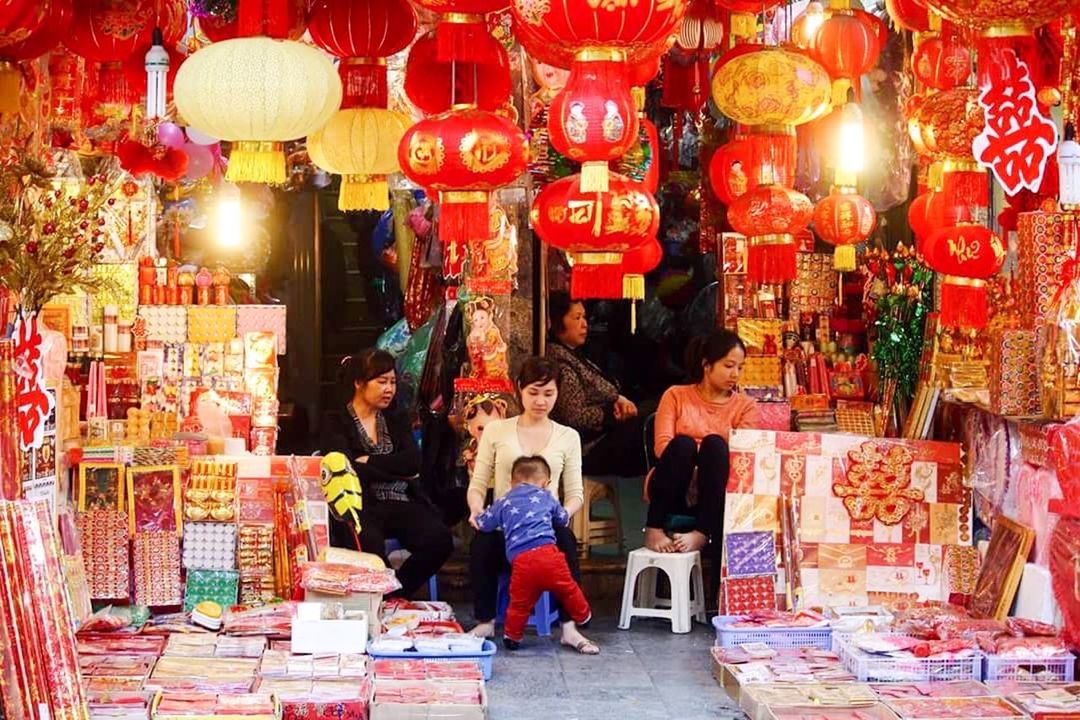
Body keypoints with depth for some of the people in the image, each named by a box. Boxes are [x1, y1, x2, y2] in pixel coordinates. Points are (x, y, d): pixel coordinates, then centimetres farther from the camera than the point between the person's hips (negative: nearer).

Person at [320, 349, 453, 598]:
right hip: (358, 505, -5)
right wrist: (397, 472, -3)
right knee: (370, 545, -38)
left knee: (439, 538, -25)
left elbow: (414, 462, 3)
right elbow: (350, 471, -9)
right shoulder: (336, 424, 7)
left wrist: (369, 462, -6)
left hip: (399, 503, 5)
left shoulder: (397, 423, 21)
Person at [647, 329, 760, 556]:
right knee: (683, 443, -30)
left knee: (714, 444, -28)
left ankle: (702, 533, -40)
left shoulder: (745, 405, 12)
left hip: (715, 496, 1)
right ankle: (654, 528, -31)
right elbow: (662, 443, -4)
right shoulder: (676, 395, 11)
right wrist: (689, 465, -22)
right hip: (672, 495, -1)